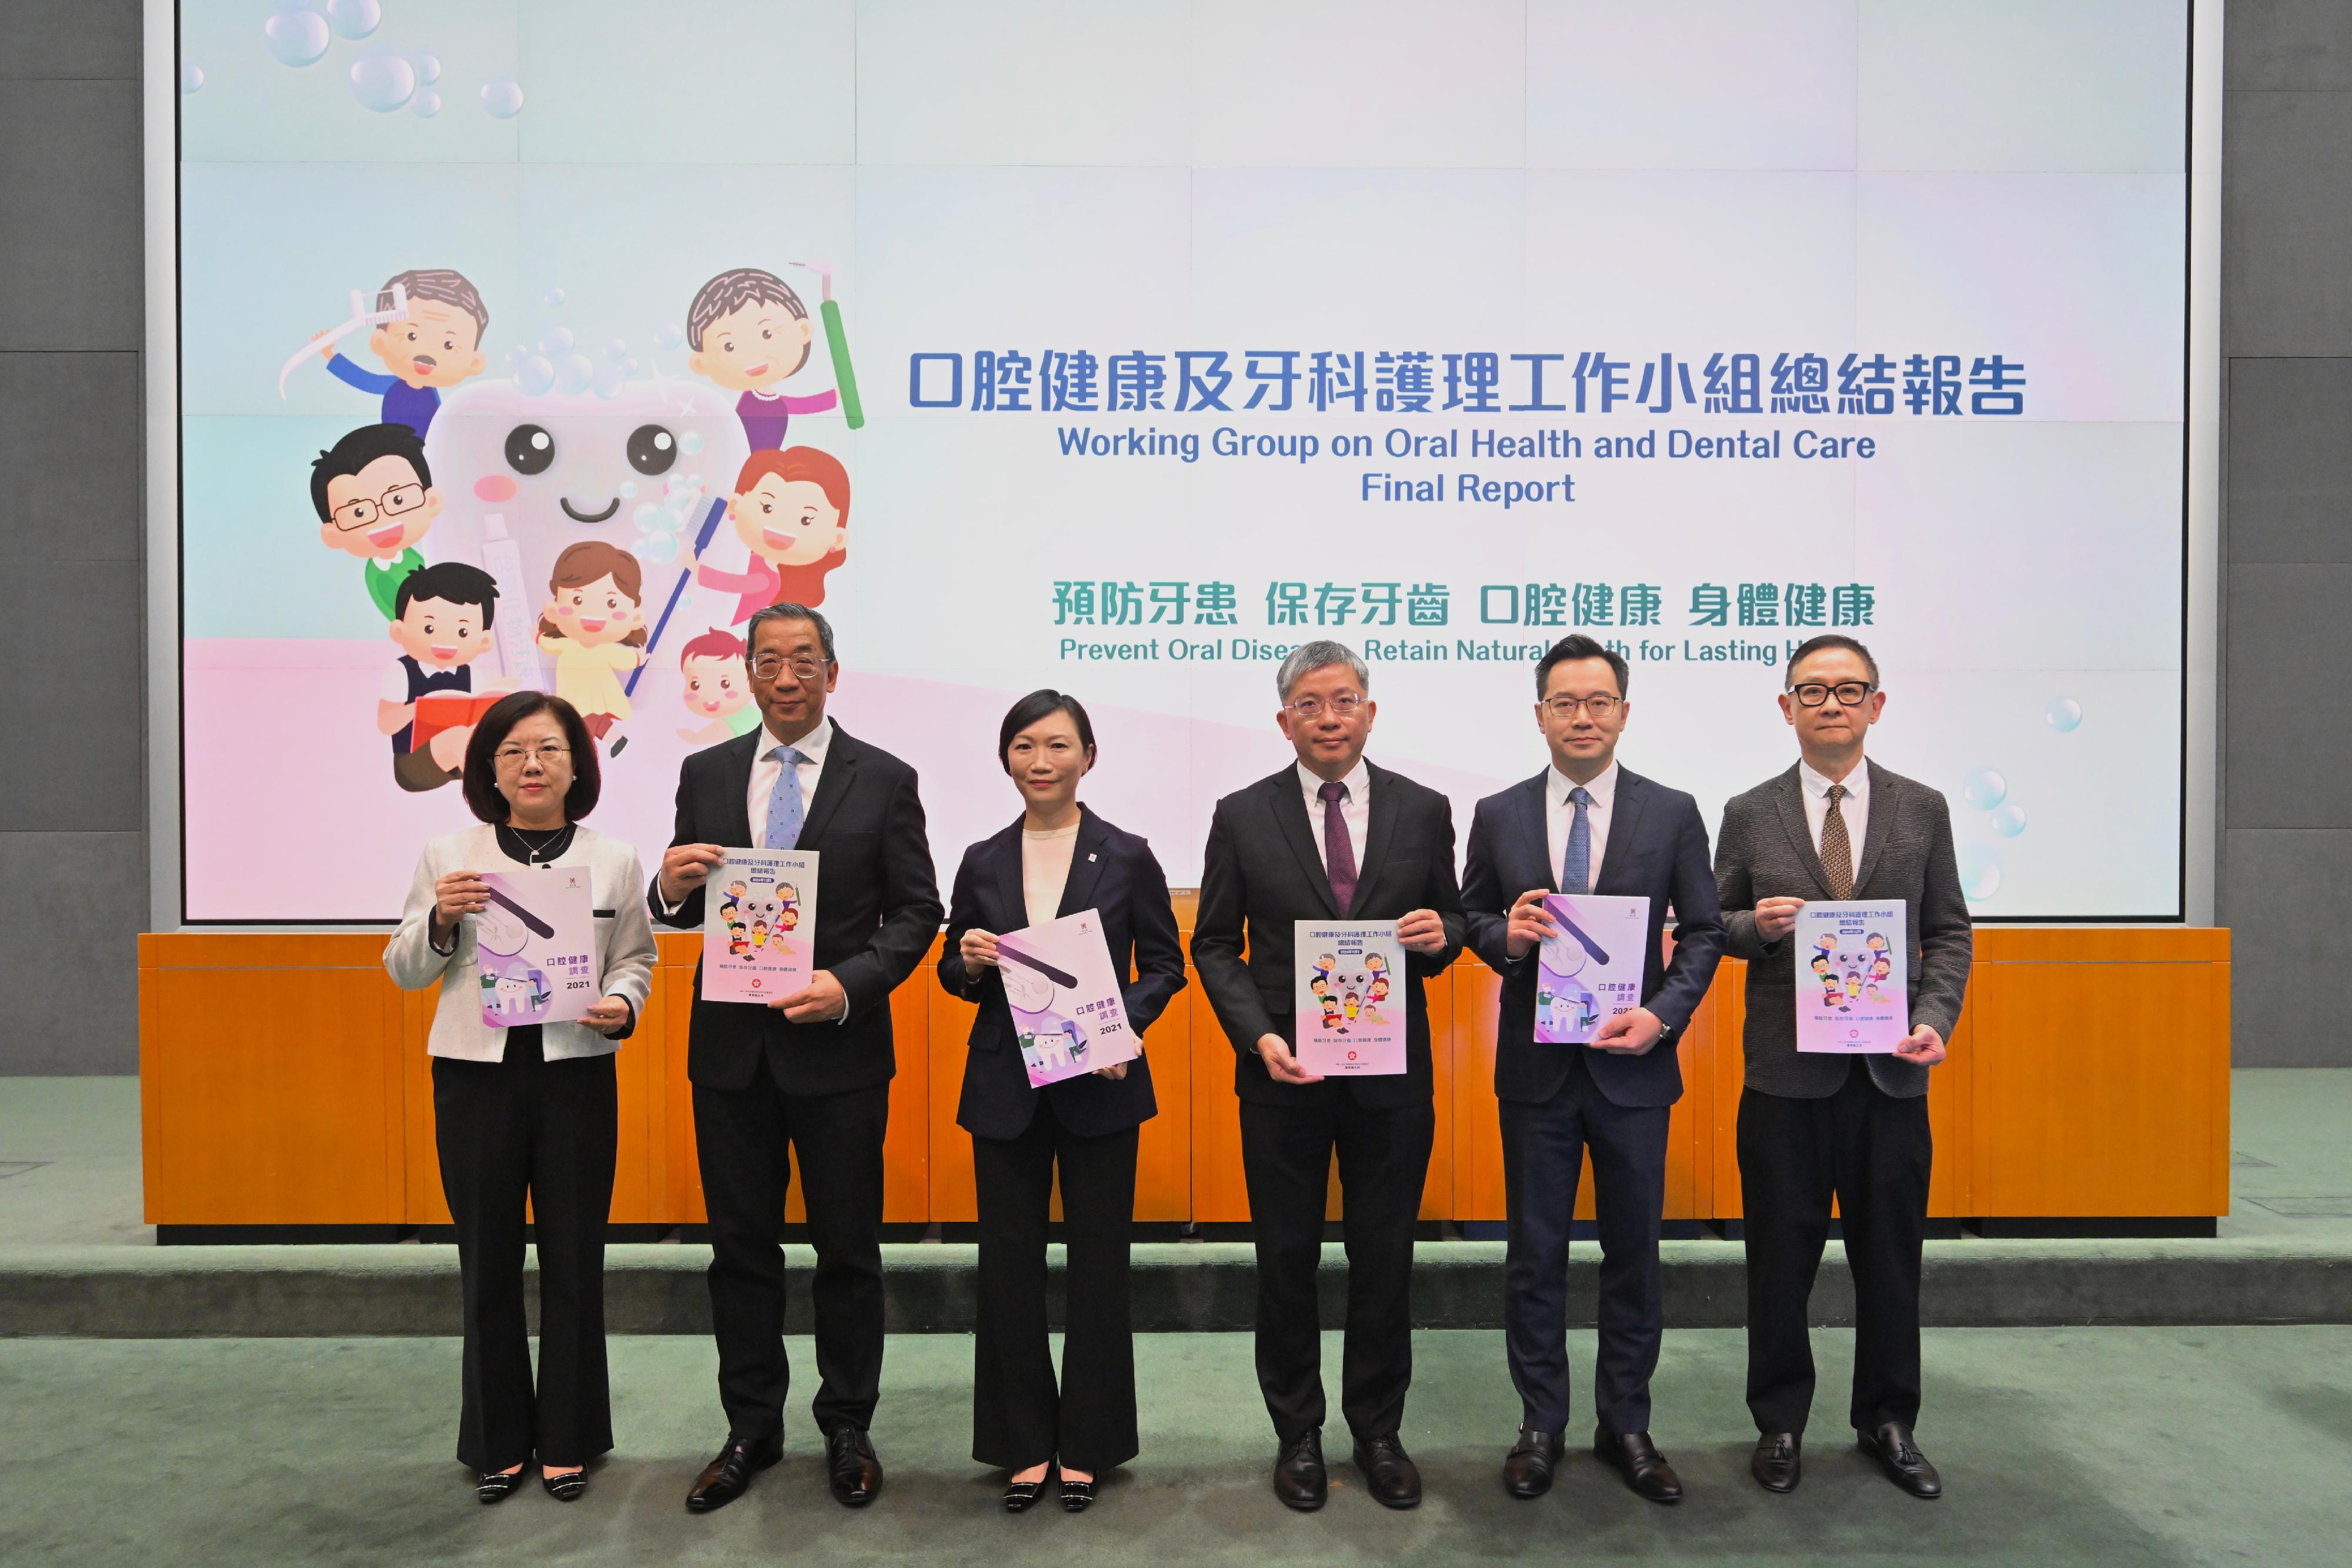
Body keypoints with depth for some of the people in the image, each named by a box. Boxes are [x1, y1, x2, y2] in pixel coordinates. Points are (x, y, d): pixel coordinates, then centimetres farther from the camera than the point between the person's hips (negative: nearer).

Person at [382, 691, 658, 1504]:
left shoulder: (614, 860, 5)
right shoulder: (448, 858, 5)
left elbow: (635, 959, 8)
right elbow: (404, 971, 9)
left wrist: (621, 1005, -13)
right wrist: (440, 921, -10)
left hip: (578, 1072, 0)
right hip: (476, 1074, 0)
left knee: (574, 1260, 6)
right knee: (488, 1262, 8)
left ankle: (568, 1438, 22)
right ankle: (497, 1442, 25)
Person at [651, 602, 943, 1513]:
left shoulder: (884, 780, -1)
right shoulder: (706, 775, 7)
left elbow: (916, 912, -3)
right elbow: (684, 910, 9)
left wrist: (849, 985, -17)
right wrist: (671, 887, -15)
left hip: (839, 1047, -2)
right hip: (731, 1048, 3)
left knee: (847, 1248, 8)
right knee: (741, 1246, 12)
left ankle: (847, 1429, 25)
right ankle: (752, 1430, 27)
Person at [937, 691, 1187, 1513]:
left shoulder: (1127, 857, 0)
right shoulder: (983, 861, 6)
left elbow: (1166, 964, 2)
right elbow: (952, 974, 12)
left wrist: (1124, 1022, -15)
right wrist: (970, 961, -11)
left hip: (1098, 1084, -2)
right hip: (1004, 1086, 2)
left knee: (1099, 1262, 6)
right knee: (1010, 1264, 6)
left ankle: (1086, 1445, 22)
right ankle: (1024, 1444, 22)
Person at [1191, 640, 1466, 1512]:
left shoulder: (1423, 812, 3)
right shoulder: (1243, 817, 0)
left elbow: (1450, 930, 10)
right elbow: (1215, 944, 2)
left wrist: (1439, 935, -15)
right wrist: (1258, 1035, -12)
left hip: (1392, 1074, 1)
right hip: (1283, 1073, 0)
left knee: (1384, 1259, 11)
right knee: (1286, 1260, 10)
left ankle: (1378, 1431, 29)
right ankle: (1297, 1434, 28)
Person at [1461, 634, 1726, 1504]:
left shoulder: (1672, 813, 0)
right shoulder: (1498, 815, 2)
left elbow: (1703, 931, 3)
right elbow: (1471, 919, 9)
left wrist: (1664, 1013, -12)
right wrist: (1504, 936, -14)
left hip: (1633, 1065, 0)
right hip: (1535, 1066, 0)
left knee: (1634, 1252, 11)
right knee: (1534, 1253, 9)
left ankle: (1625, 1425, 27)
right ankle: (1540, 1426, 24)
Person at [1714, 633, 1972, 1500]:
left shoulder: (1922, 809, 6)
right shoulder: (1749, 814, 3)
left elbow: (1950, 932, 8)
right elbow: (1713, 927, 7)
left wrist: (1934, 1019, -7)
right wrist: (1755, 924, -14)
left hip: (1889, 1070, 1)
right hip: (1786, 1071, -1)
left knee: (1890, 1256, 11)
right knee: (1781, 1256, 8)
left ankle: (1887, 1421, 29)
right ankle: (1780, 1421, 24)